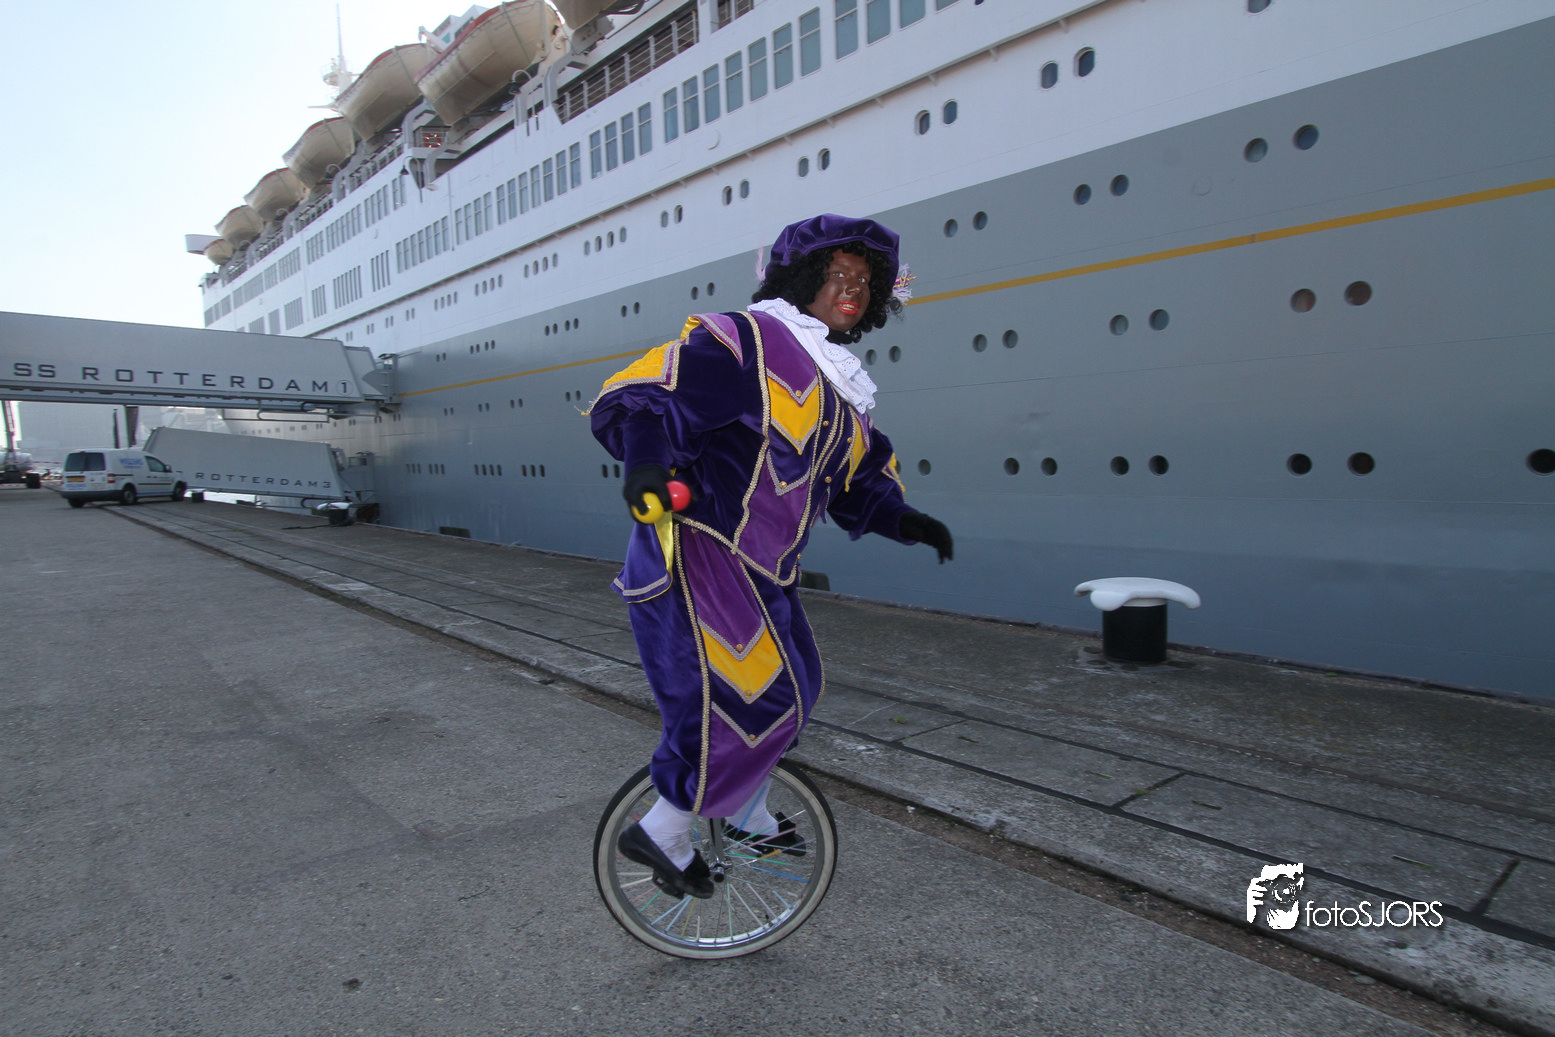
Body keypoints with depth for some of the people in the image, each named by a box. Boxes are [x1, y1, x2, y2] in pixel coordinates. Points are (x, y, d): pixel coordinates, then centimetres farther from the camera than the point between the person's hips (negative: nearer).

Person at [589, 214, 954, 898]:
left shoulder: (841, 383, 15)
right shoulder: (746, 343, -14)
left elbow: (858, 479, 22)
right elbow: (633, 400, -22)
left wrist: (903, 520, 7)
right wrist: (645, 460, -41)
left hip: (760, 570, 10)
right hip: (699, 554, -10)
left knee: (792, 686, 18)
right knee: (754, 701, -9)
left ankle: (748, 815, 40)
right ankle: (663, 833, 12)